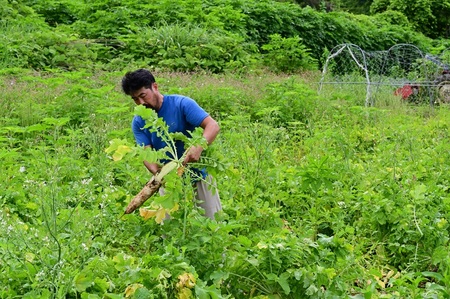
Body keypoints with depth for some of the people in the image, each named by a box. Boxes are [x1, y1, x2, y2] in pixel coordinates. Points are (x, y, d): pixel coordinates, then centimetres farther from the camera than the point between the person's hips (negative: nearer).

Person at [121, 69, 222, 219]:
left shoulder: (181, 104, -16)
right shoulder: (138, 122, -6)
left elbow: (213, 126, -24)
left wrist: (198, 147, -43)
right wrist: (158, 172, -36)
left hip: (198, 172, -3)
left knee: (214, 221, 6)